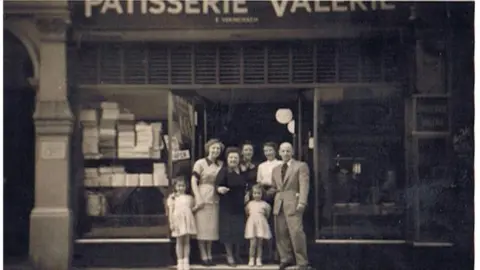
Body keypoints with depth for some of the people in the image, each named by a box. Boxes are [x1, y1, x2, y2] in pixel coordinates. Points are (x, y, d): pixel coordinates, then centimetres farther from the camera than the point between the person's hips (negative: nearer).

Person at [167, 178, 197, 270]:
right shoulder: (173, 198, 3)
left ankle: (186, 261, 11)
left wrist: (197, 207, 0)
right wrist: (171, 223, -8)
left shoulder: (189, 197, 11)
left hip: (188, 221, 2)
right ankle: (180, 261, 11)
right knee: (179, 242, 4)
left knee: (187, 241, 5)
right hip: (178, 221, -2)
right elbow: (171, 211, -2)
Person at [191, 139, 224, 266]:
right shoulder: (200, 163, -4)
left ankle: (209, 254, 16)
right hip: (203, 198, -4)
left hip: (215, 198, 4)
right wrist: (198, 198, -15)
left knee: (212, 227, 8)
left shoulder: (221, 164, 9)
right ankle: (203, 255, 4)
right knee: (202, 226, -2)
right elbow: (194, 181, -8)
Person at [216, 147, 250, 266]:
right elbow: (218, 185, -16)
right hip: (227, 205, -5)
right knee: (228, 229, -3)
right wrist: (220, 189, -38)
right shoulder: (224, 171, -8)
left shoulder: (243, 172, 8)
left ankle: (237, 254, 21)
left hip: (240, 205, 5)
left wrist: (247, 194, 4)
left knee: (239, 229, 8)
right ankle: (229, 255, 7)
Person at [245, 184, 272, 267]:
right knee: (253, 243, -6)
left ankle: (259, 260, 10)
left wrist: (266, 212, -1)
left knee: (260, 243, 3)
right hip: (252, 224, 0)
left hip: (261, 224, 0)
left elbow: (267, 215, 11)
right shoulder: (250, 203, 7)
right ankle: (251, 259, 2)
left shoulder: (264, 204, 4)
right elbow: (247, 213, 14)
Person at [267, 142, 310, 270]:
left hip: (293, 203, -6)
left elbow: (304, 185, -7)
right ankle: (286, 259, 15)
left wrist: (302, 202, -19)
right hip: (279, 204, 6)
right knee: (280, 233, 4)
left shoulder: (301, 166, 4)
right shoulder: (276, 169, 23)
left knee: (296, 232, -13)